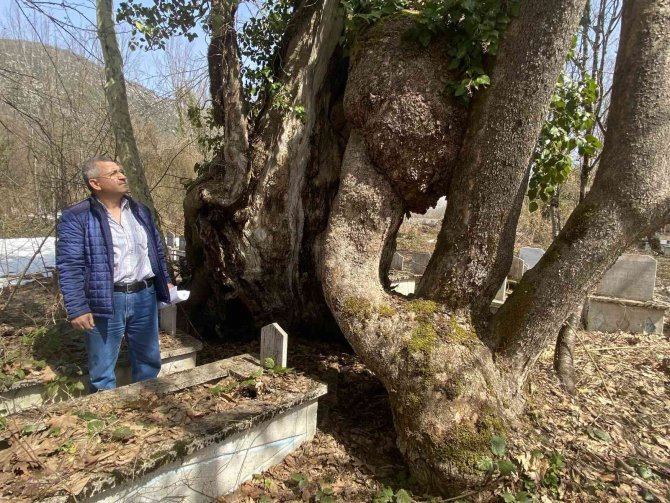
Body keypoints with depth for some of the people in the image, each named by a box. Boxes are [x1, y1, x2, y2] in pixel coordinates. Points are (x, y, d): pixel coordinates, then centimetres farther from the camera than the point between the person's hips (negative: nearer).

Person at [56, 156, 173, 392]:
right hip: (106, 301, -5)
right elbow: (69, 267, -11)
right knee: (103, 369, 9)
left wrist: (166, 281, 16)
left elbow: (157, 251, 19)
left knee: (149, 359, 18)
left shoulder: (141, 211, 11)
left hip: (145, 296, 5)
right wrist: (77, 309, -16)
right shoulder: (76, 217, -8)